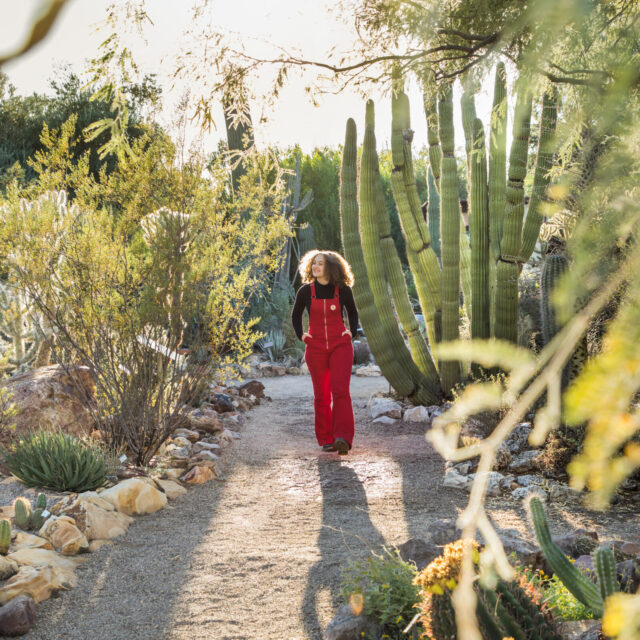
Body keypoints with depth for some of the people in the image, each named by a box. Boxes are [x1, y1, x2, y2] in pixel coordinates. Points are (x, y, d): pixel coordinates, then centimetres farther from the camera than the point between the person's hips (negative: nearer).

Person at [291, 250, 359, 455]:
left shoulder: (343, 290, 1)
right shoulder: (306, 291, 1)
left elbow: (352, 312, 18)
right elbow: (295, 315, 16)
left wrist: (352, 332, 4)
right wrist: (301, 335, 3)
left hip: (340, 345, -1)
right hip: (316, 346, 1)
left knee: (340, 391, -14)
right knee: (321, 395, 3)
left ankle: (343, 438, -22)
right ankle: (326, 440, 11)